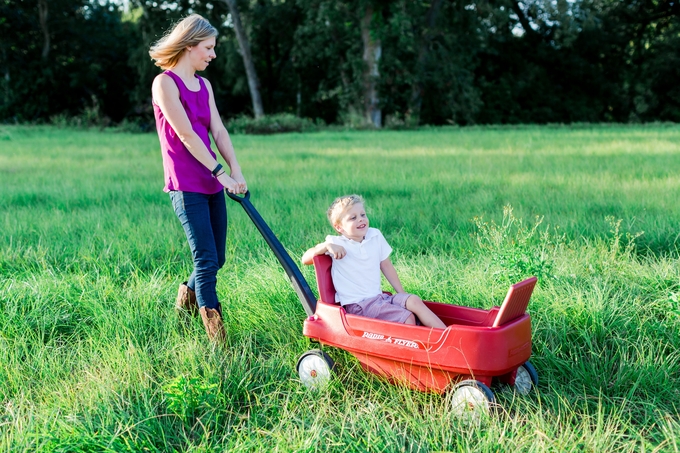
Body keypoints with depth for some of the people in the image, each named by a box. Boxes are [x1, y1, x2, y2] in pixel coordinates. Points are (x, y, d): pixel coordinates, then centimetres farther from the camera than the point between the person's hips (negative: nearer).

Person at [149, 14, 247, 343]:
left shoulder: (204, 85, 15)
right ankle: (214, 330, 2)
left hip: (212, 183, 8)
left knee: (216, 258, 13)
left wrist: (235, 170, -6)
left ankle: (186, 297, 40)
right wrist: (220, 171, -16)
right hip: (185, 185, -8)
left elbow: (218, 131, 7)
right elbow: (186, 135, -15)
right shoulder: (165, 83, -9)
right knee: (207, 259, -8)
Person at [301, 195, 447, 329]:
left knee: (414, 301, -18)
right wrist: (326, 246, -25)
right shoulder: (336, 244, -7)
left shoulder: (375, 236, 6)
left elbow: (386, 265, 15)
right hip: (357, 305, -5)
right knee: (407, 318, -21)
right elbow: (305, 259, -10)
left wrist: (402, 293, 13)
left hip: (379, 297, 5)